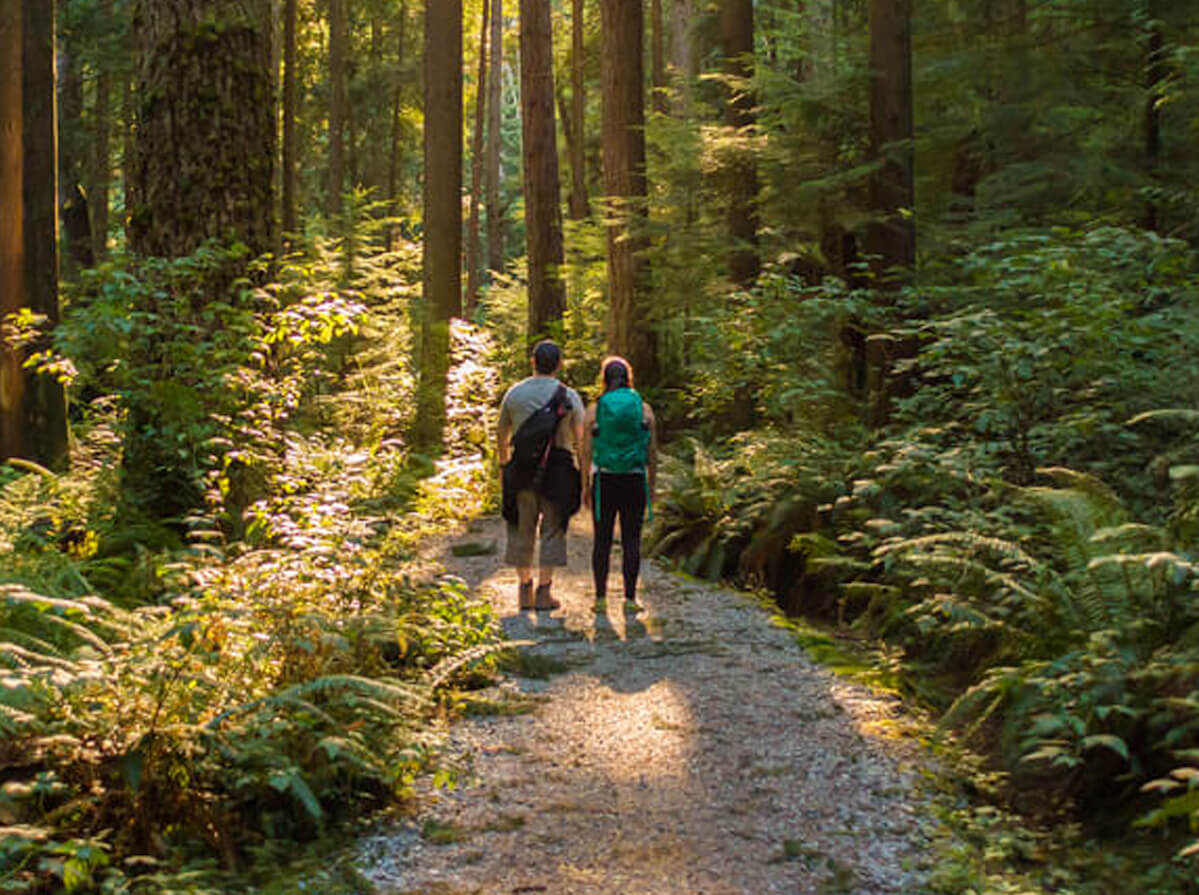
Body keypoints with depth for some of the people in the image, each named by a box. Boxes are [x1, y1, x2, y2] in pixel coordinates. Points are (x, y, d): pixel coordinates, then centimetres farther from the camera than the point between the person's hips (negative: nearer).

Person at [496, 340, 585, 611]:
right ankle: (544, 591, 4)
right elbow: (581, 438, -7)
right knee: (553, 528, 5)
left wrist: (503, 459, 31)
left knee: (522, 528, 11)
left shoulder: (514, 393, 5)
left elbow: (501, 433, 14)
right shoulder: (569, 396, -2)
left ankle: (525, 589, 15)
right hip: (557, 467, -2)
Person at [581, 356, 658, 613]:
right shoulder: (644, 409, 0)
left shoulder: (594, 410, -1)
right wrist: (652, 486, 10)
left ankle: (601, 597, 6)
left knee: (602, 540, 6)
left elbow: (586, 452, -2)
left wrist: (585, 487, 5)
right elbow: (652, 452, 2)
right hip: (634, 481, 0)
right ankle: (630, 598, 3)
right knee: (631, 541, 4)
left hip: (603, 481, 0)